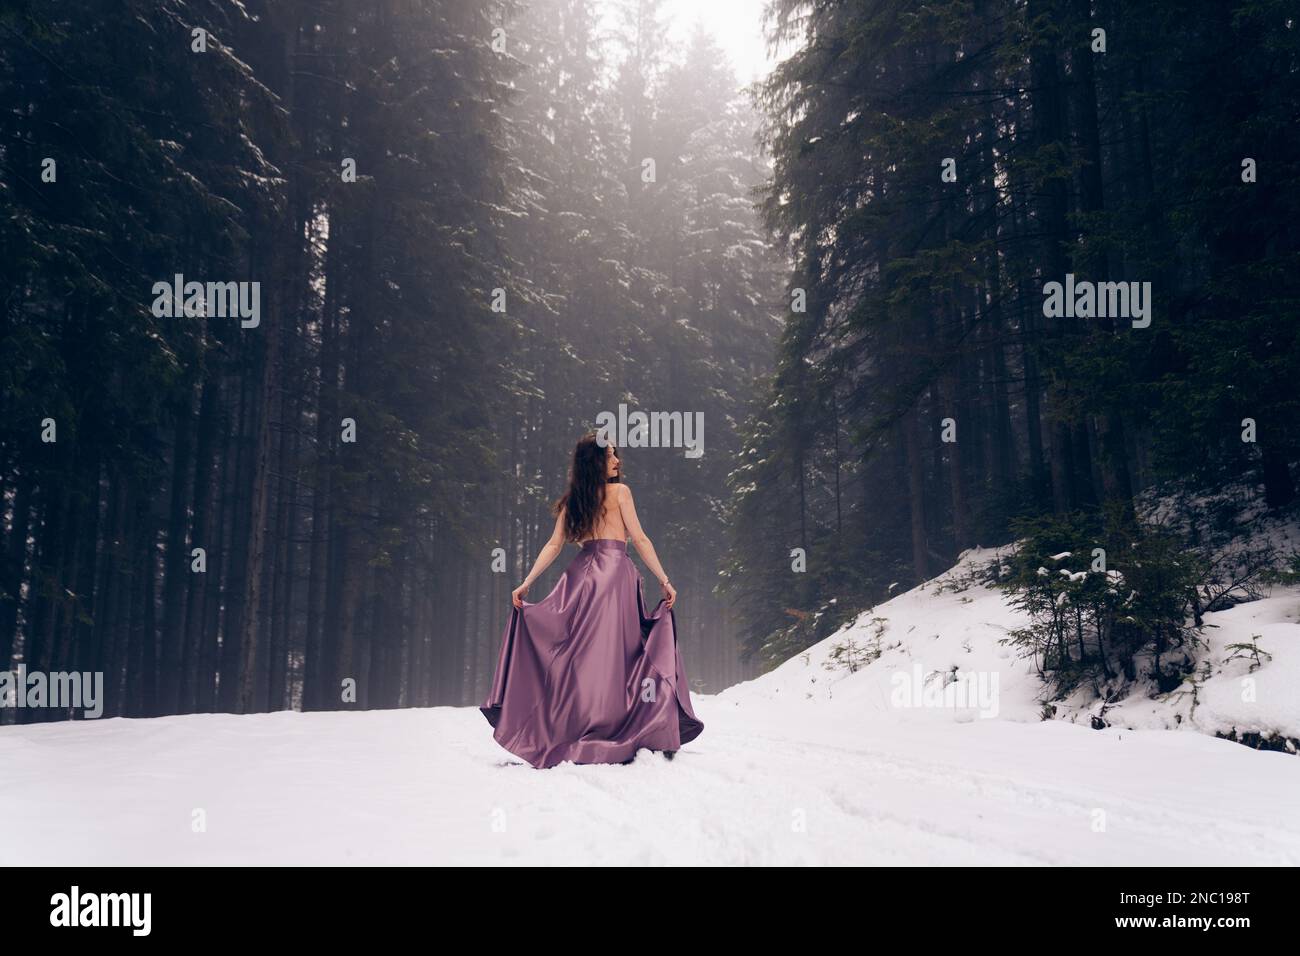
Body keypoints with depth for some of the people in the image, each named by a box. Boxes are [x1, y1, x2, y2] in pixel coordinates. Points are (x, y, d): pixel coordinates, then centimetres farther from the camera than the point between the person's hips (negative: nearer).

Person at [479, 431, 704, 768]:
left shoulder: (571, 500, 16)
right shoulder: (619, 491, 4)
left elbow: (554, 545, 9)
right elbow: (640, 540, 0)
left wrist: (526, 582, 11)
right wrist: (664, 580, 1)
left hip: (580, 573, 5)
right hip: (615, 570, -4)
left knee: (578, 654, 5)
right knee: (613, 653, -4)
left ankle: (570, 738, 3)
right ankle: (611, 738, -5)